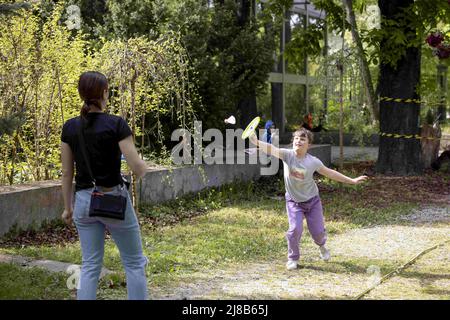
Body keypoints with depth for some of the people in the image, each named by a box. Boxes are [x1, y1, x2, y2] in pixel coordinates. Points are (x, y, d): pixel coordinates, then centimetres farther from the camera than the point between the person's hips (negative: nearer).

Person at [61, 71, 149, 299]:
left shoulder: (70, 127, 0)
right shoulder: (116, 124, -13)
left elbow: (67, 173, 5)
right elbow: (137, 168, -15)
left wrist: (68, 207, 14)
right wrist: (144, 166, 8)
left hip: (84, 201, 4)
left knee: (90, 265, 10)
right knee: (134, 263, 9)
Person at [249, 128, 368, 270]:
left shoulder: (313, 161, -15)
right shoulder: (288, 155, -19)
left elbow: (330, 173, -1)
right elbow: (272, 149, -37)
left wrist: (352, 181, 3)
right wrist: (256, 142, -57)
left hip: (312, 200, 1)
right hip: (293, 201, -1)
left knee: (318, 231, 5)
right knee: (295, 229, -17)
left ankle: (322, 246, 44)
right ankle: (293, 258, 9)